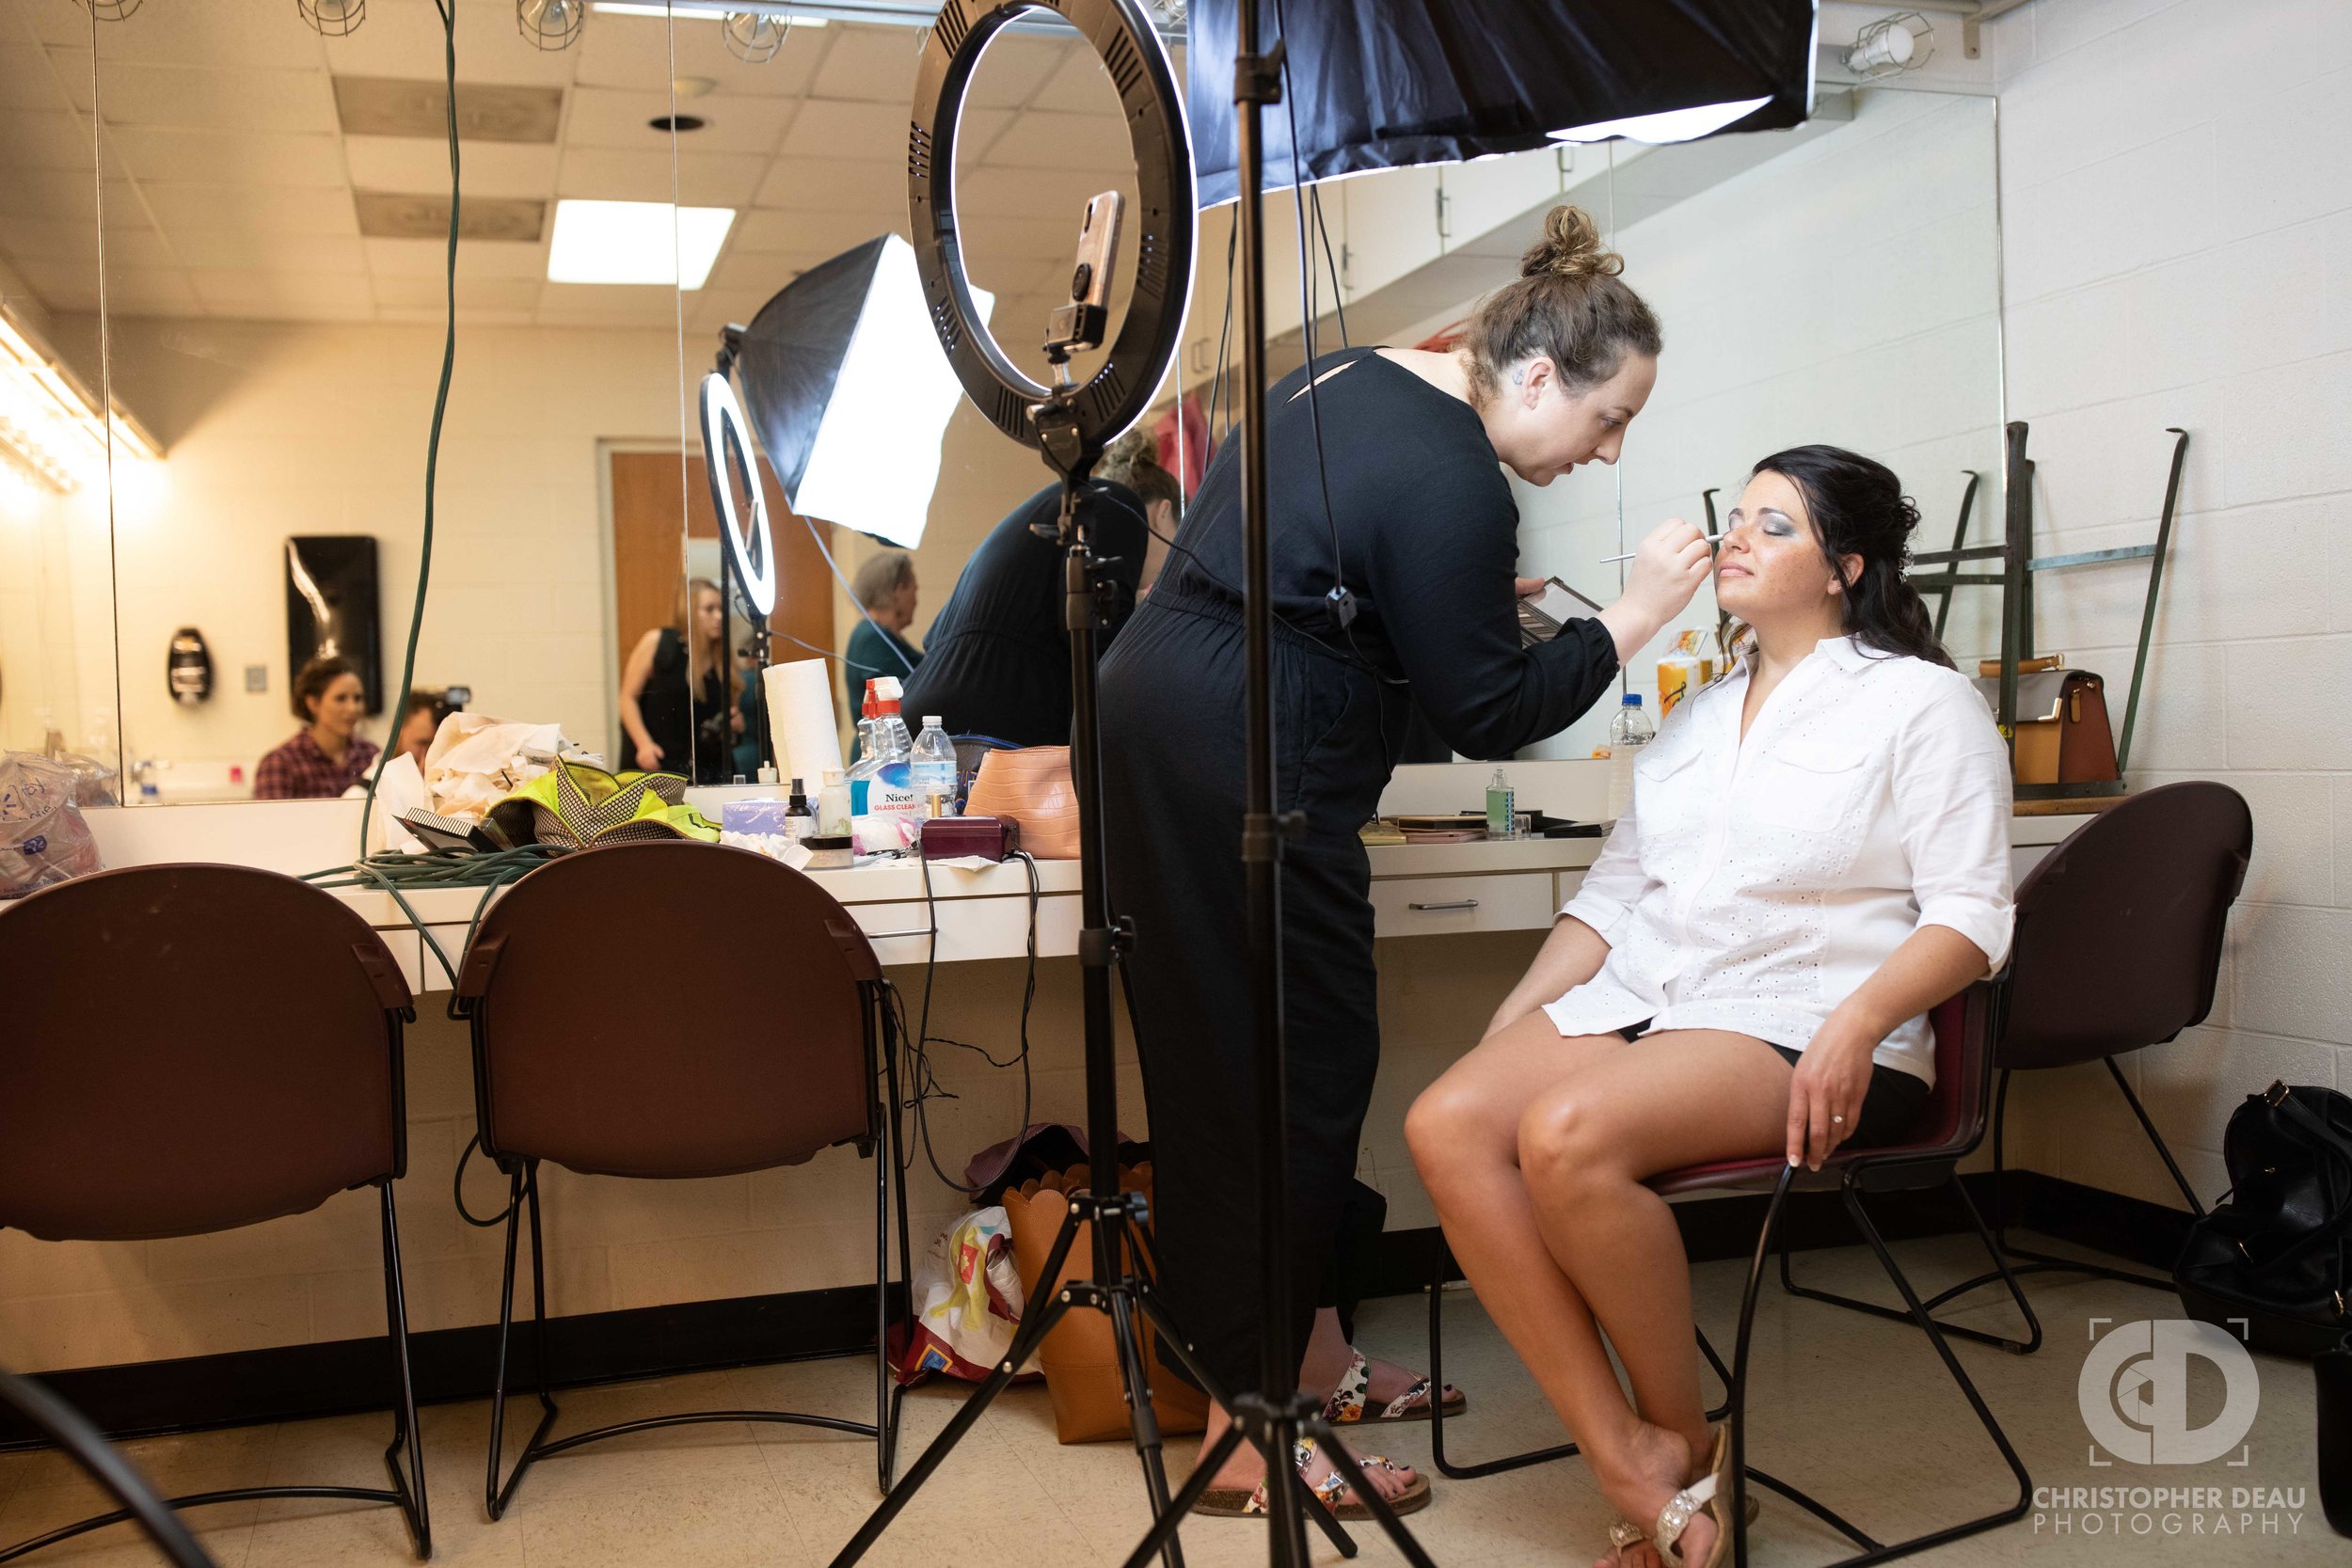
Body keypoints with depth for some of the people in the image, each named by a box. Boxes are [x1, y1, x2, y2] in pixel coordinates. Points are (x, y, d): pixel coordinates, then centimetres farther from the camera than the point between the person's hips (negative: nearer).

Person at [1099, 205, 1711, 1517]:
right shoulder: (1453, 485, -16)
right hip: (1242, 762, -10)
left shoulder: (1355, 376, 14)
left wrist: (1470, 600, 17)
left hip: (1154, 709, 11)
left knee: (1219, 1054, 14)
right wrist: (1635, 617, -4)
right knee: (1300, 1071, -4)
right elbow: (1489, 715, -11)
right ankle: (1251, 1432, 5)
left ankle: (1296, 1345, 28)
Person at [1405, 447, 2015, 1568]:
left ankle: (1683, 1440, -9)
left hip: (1802, 1029, -6)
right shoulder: (1699, 710, 23)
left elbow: (1968, 915, -5)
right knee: (1446, 1125, -22)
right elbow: (1615, 888, 18)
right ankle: (1625, 1463, -19)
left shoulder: (1923, 702, 3)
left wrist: (1856, 1026, -22)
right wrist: (1511, 1020, 5)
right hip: (1642, 999, 6)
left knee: (1567, 1136, -33)